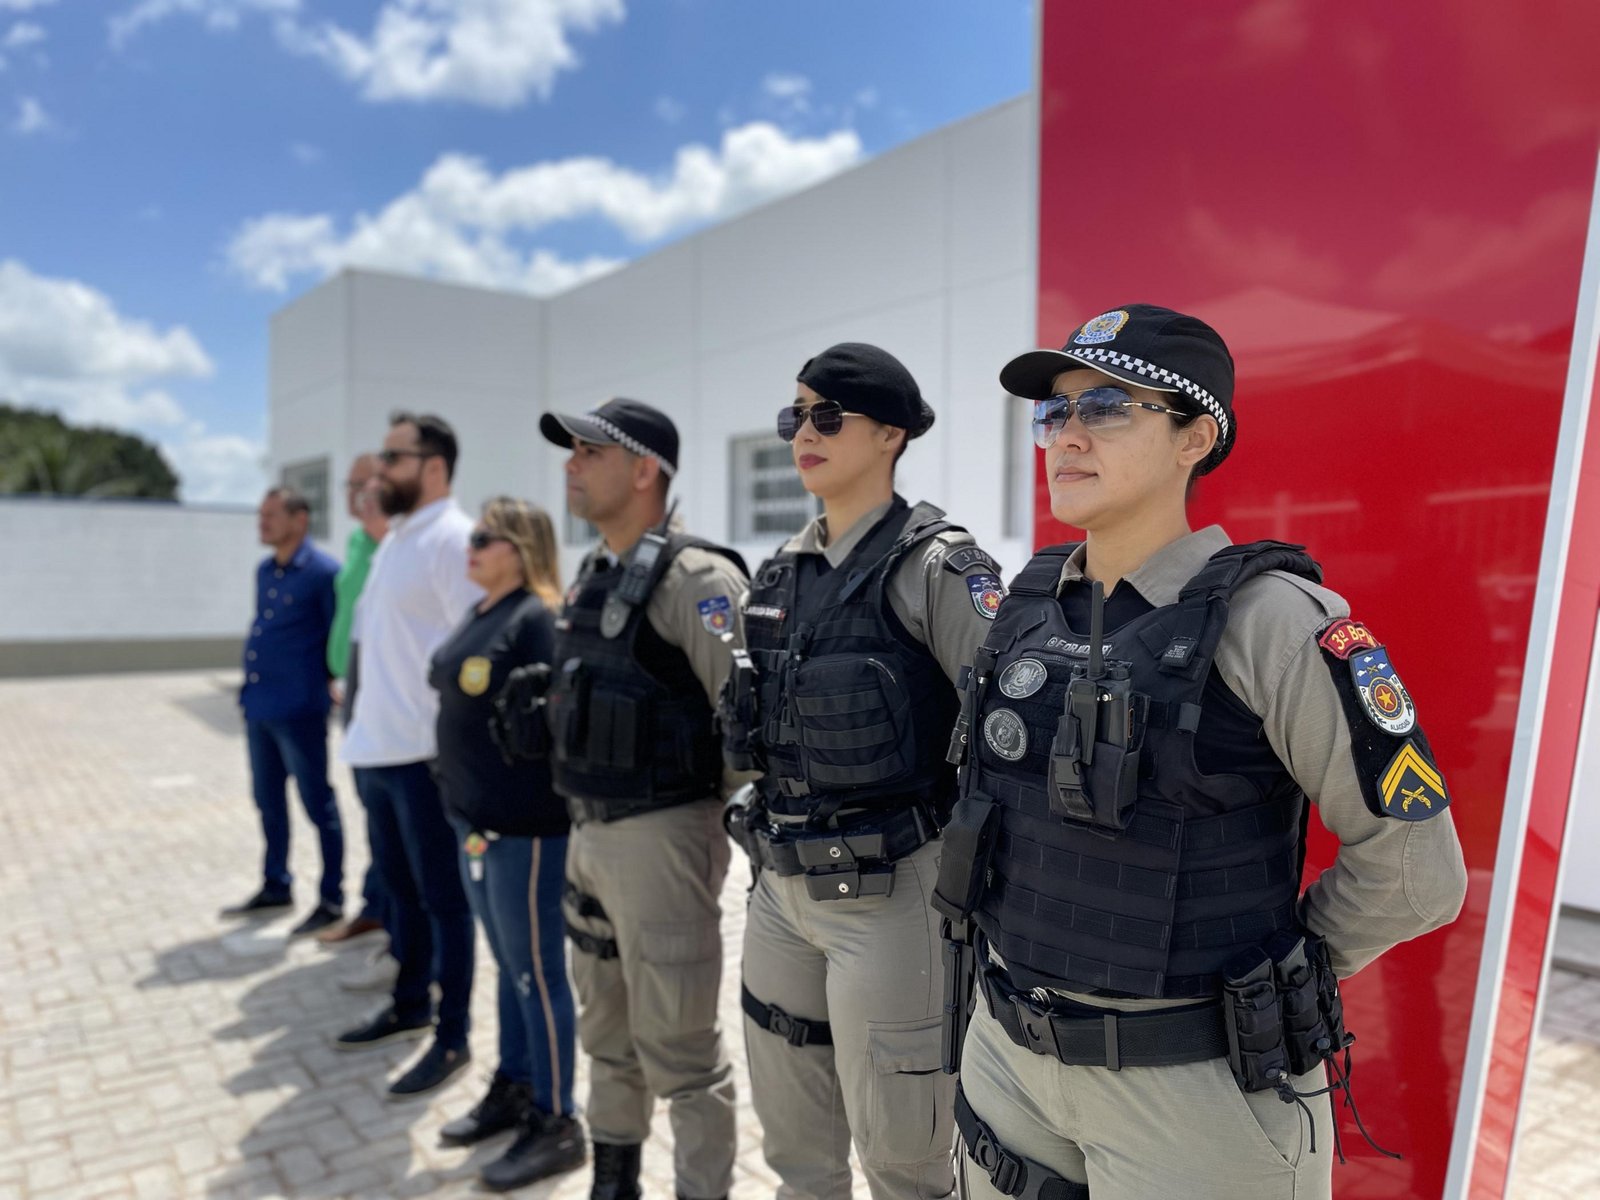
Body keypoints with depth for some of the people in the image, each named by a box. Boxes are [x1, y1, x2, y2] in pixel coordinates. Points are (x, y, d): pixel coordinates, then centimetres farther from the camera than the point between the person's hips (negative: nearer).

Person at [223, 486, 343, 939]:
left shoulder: (322, 572, -13)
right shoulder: (264, 570, 12)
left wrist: (332, 686, -9)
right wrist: (250, 691, 18)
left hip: (299, 711, -8)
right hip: (259, 709, 8)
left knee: (317, 803, 2)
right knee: (268, 800, 18)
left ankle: (331, 900, 13)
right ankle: (275, 886, 34)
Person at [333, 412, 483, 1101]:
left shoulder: (452, 539, -14)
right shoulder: (393, 541, 16)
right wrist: (365, 731, 18)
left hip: (426, 754, -9)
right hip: (379, 750, 9)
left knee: (443, 898, 3)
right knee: (400, 888, 21)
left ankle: (452, 1038, 16)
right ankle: (410, 1009, 38)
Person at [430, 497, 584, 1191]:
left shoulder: (537, 619, -15)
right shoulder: (478, 616, 13)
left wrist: (544, 814, -20)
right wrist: (463, 804, 19)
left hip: (524, 825, -9)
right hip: (474, 819, 9)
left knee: (537, 971, 2)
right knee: (509, 965, 19)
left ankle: (556, 1125, 15)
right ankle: (513, 1090, 34)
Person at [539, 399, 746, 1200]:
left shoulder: (693, 577, -17)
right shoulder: (590, 575, 11)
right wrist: (581, 822, 18)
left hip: (660, 836, -9)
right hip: (588, 834, 9)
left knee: (678, 1049, 4)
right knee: (606, 1031, 23)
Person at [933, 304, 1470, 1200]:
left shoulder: (1269, 620, -18)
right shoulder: (1030, 602, 0)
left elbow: (1415, 868, -12)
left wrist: (1265, 976, -2)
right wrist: (1056, 951, 12)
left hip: (1198, 1087, -5)